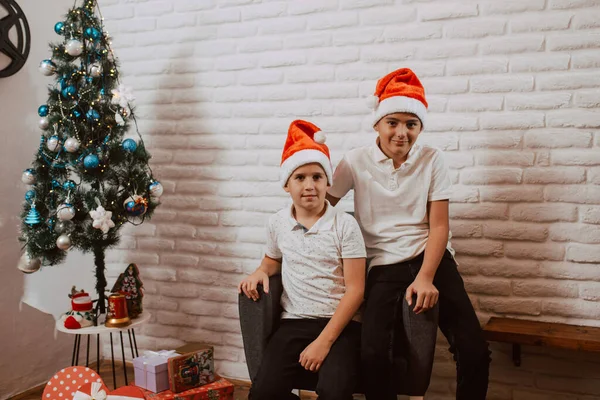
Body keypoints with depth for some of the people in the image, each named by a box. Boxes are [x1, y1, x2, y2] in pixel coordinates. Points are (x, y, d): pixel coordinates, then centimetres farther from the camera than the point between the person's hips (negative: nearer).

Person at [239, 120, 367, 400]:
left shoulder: (345, 225, -6)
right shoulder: (277, 224, 6)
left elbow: (355, 290, -8)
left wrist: (323, 342, -14)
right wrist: (260, 272, 3)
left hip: (341, 324, -3)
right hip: (294, 323, 4)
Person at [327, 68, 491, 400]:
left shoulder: (431, 160, 0)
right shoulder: (356, 162, -2)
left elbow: (439, 226, -2)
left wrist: (425, 278, -14)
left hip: (431, 257, 1)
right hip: (383, 265, -1)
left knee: (475, 353, -12)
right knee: (372, 355, -23)